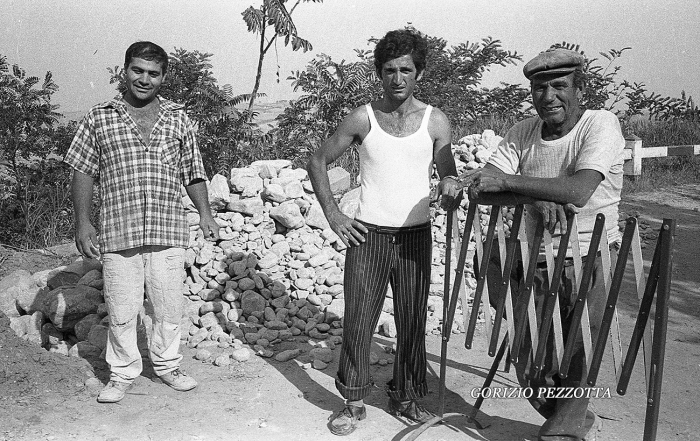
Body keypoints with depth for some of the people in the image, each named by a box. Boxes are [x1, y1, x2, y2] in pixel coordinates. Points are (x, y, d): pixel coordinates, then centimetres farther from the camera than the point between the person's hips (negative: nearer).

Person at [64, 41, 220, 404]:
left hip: (168, 233, 1)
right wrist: (82, 221, -2)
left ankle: (166, 365, 30)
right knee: (121, 311, 6)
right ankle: (122, 373, 26)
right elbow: (82, 171, 6)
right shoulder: (99, 118, 6)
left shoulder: (178, 119, 10)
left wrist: (205, 212, 3)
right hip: (117, 234, -1)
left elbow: (193, 172, 13)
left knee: (169, 308, 9)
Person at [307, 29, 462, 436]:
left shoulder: (436, 122, 0)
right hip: (368, 235, -1)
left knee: (413, 322, 9)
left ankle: (407, 398, 27)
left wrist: (451, 192, -21)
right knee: (358, 322, 0)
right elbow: (318, 162, 7)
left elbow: (449, 179, 4)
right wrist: (333, 215, -2)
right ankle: (354, 401, 17)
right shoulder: (362, 119, -2)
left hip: (416, 235, 1)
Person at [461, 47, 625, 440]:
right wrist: (534, 197, -25)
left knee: (574, 364, -5)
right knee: (532, 371, 10)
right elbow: (480, 191, -9)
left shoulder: (601, 124, -12)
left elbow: (578, 191, -29)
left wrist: (508, 180, -28)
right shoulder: (524, 132, 3)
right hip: (533, 261, 5)